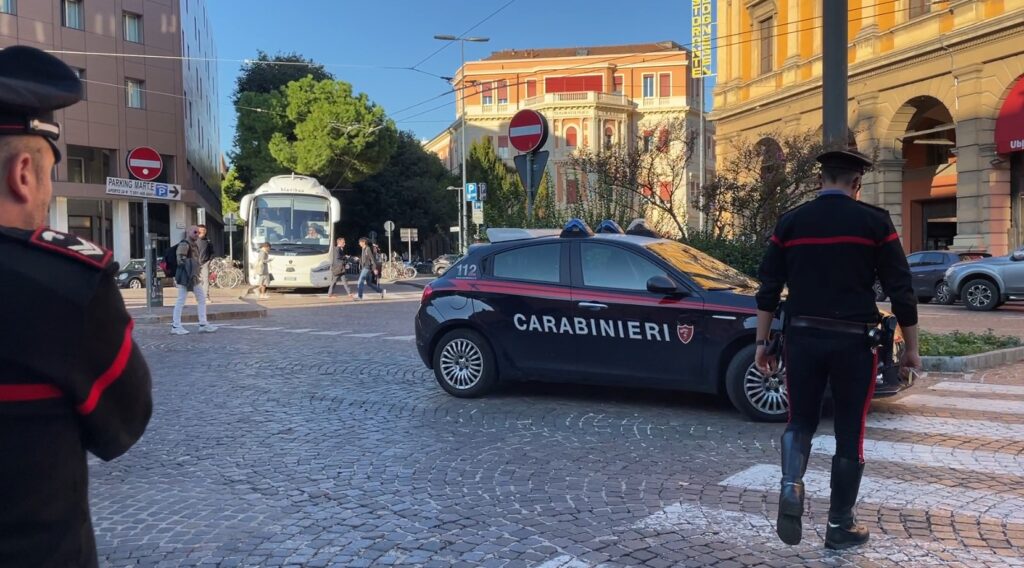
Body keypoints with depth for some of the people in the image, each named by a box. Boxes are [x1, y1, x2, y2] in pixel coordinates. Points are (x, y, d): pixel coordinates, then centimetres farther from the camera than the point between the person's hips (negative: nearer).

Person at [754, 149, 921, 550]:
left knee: (800, 420, 17)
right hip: (854, 340, -2)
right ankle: (840, 525, 18)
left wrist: (762, 342, 11)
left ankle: (791, 488, -8)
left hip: (802, 336, 2)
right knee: (849, 432, 10)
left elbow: (769, 288, 4)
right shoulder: (874, 221, -3)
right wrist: (911, 347, 7)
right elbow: (900, 290, -2)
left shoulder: (790, 222, 3)